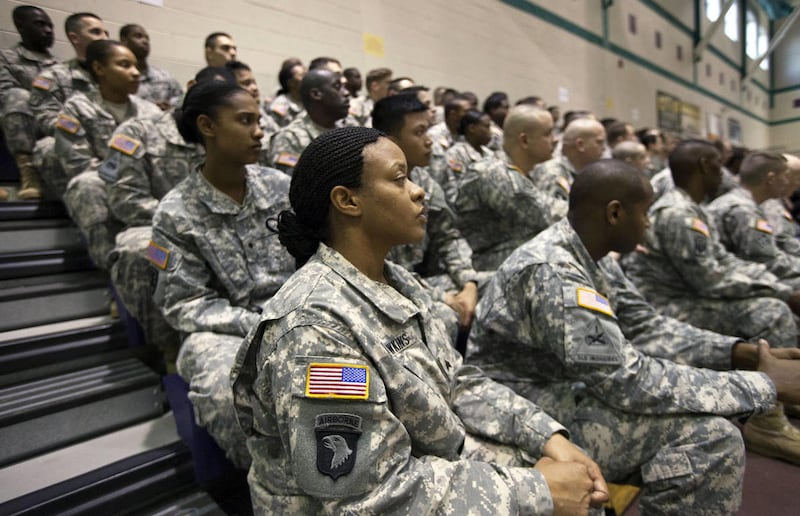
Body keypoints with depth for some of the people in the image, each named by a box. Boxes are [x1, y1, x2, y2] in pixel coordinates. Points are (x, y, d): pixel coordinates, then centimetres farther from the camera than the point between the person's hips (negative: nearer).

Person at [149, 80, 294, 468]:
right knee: (227, 390, -36)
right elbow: (184, 305, -6)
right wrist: (261, 326, -18)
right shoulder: (176, 213, -4)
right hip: (225, 330, -2)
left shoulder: (281, 187, 5)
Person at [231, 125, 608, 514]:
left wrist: (547, 436, -10)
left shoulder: (397, 282, -1)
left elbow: (455, 383, 2)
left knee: (578, 481, 6)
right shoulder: (314, 328, -27)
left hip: (441, 460, 7)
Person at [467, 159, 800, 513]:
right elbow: (629, 380, -28)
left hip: (560, 392, 9)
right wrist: (766, 384, -18)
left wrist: (736, 351, 0)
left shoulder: (586, 255, 4)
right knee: (712, 438, -16)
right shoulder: (551, 271, -27)